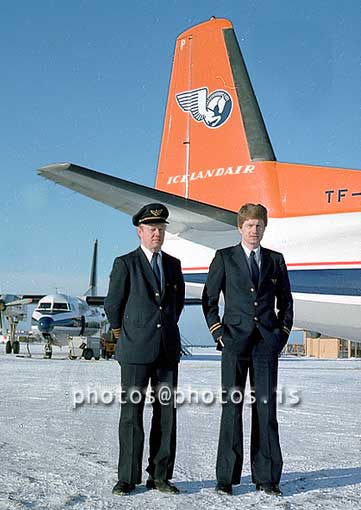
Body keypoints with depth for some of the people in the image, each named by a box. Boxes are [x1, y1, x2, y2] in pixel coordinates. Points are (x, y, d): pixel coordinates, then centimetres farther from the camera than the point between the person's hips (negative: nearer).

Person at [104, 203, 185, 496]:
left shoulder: (173, 264, 13)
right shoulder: (125, 264, -1)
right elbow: (112, 305, 4)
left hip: (168, 350, 4)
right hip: (136, 351, -4)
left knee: (167, 414, 5)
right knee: (132, 412, 0)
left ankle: (160, 476, 15)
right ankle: (128, 478, 9)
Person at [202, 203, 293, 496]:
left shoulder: (275, 260, 12)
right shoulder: (224, 258, 6)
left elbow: (285, 301, 16)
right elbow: (209, 299, 6)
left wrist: (282, 334, 7)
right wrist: (219, 332, -2)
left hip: (267, 343, 2)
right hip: (235, 341, -2)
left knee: (266, 408, 3)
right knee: (232, 407, 0)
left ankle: (267, 477, 11)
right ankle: (226, 477, 7)